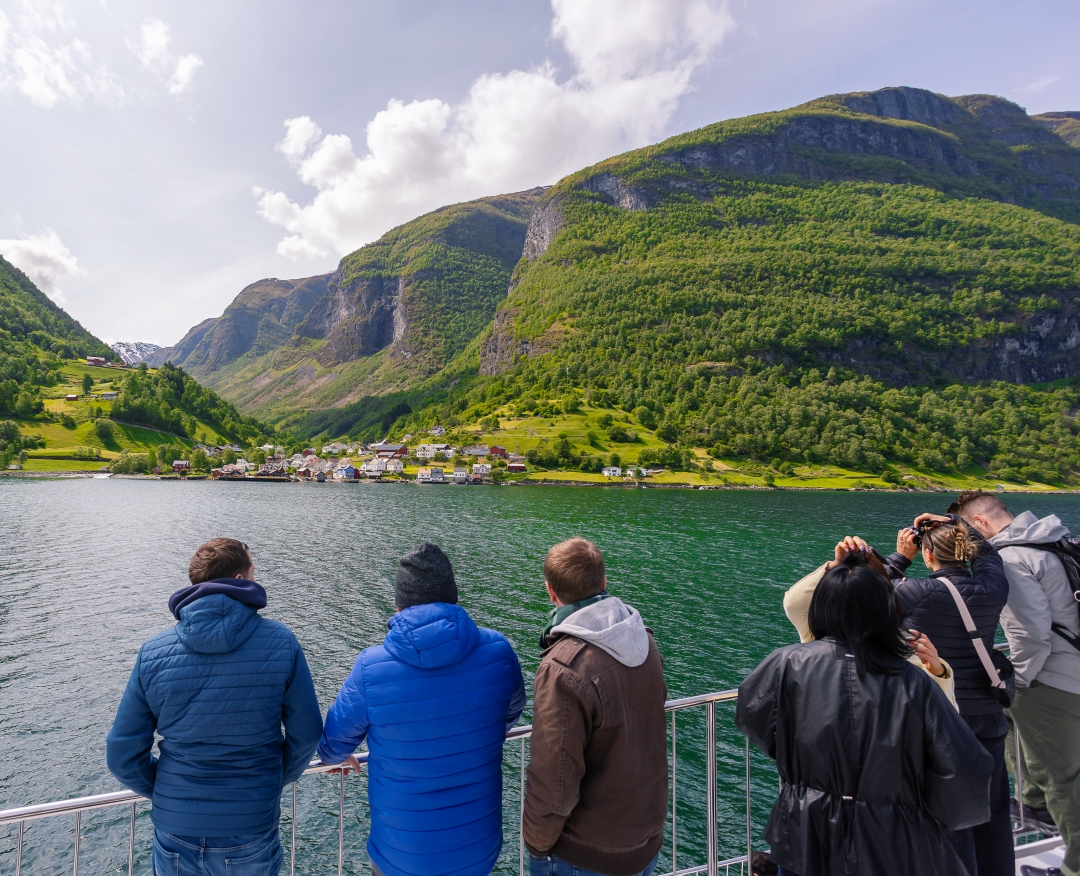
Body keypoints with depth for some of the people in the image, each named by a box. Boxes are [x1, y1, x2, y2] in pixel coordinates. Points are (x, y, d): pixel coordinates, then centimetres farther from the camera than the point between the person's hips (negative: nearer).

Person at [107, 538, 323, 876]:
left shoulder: (153, 653, -10)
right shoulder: (281, 643, -15)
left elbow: (122, 756, -4)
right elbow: (306, 734, -8)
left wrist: (164, 791, 14)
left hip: (175, 837, 2)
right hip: (251, 839, -1)